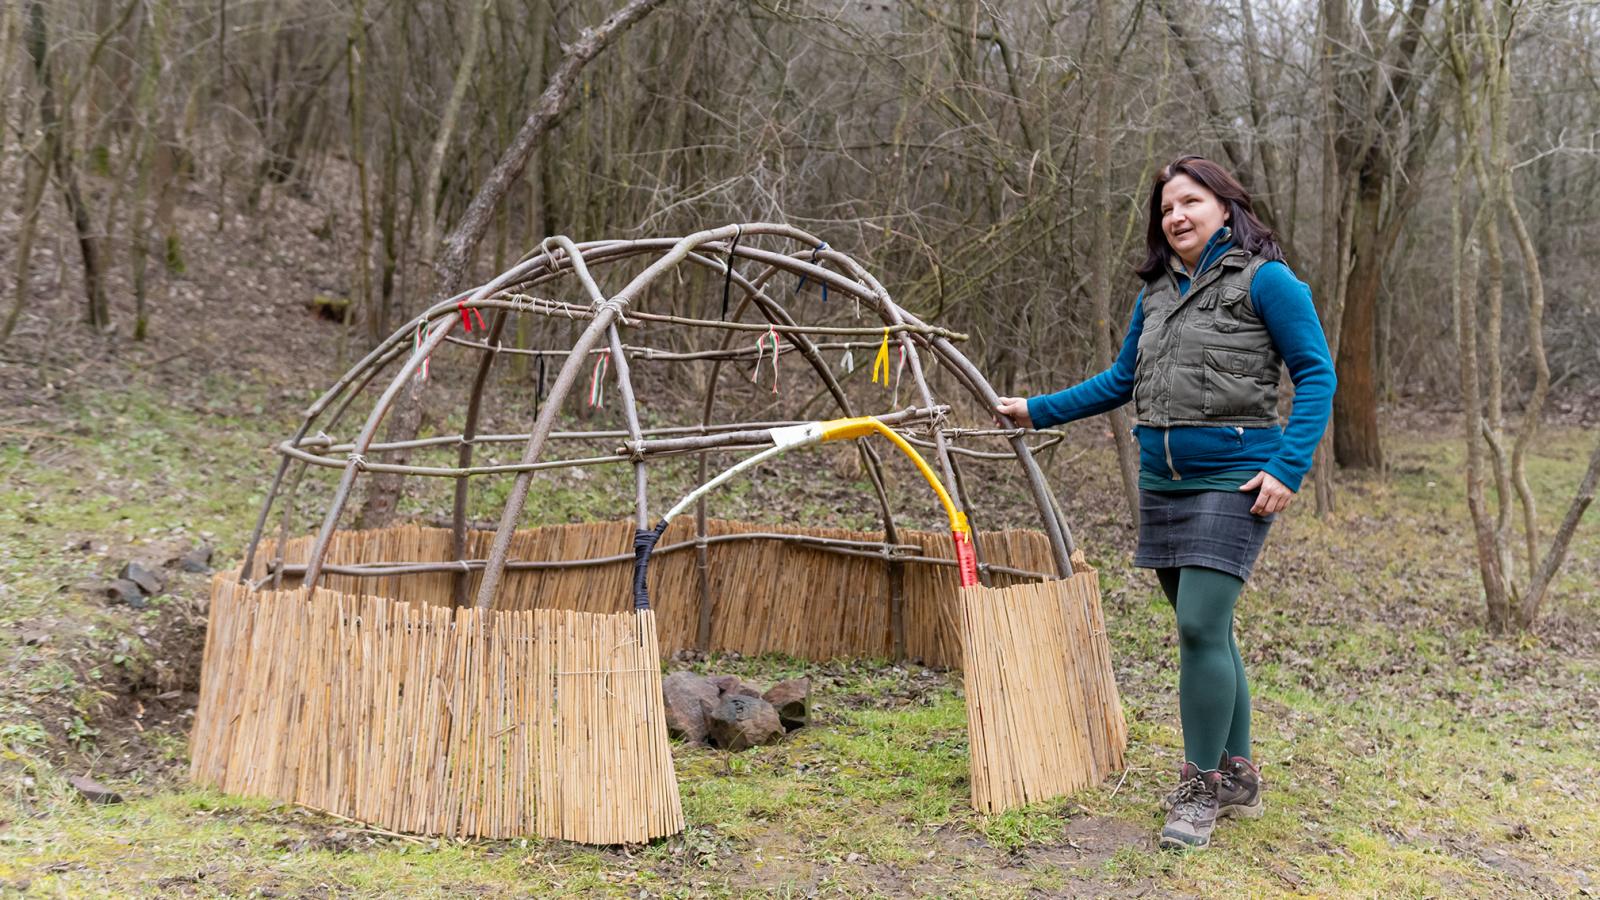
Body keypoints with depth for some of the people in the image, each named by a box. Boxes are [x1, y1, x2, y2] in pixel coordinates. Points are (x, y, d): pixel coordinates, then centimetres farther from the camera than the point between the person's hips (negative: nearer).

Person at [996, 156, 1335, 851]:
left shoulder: (1264, 280, -6)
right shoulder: (1157, 293, 14)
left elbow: (1316, 374, -7)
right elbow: (1121, 379, 24)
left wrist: (1287, 468, -16)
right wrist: (1037, 410, 20)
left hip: (1233, 481, -7)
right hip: (1162, 482, 7)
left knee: (1201, 624, -14)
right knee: (1205, 630, 11)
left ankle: (1201, 789, -2)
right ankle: (1236, 776, 22)